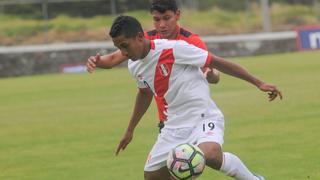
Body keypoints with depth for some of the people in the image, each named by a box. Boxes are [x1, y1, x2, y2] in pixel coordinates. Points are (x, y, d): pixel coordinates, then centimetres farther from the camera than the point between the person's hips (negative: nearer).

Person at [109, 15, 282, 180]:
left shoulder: (174, 49, -19)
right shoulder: (134, 66, 3)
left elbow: (218, 62, -13)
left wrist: (259, 83, -12)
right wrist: (130, 130, 31)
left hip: (203, 117, -8)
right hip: (174, 124, 8)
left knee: (210, 155, -37)